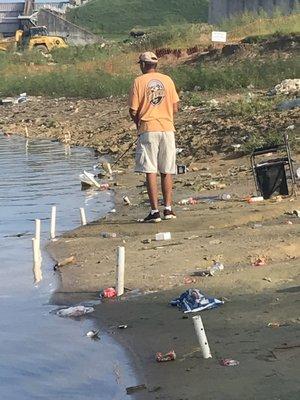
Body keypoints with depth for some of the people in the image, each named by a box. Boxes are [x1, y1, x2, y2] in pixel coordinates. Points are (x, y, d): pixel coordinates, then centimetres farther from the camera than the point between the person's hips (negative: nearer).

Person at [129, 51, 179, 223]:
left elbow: (133, 110, -4)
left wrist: (138, 124, 15)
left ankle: (155, 211, -6)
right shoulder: (167, 80, 6)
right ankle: (168, 208, 8)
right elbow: (175, 107, 6)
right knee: (167, 171, 9)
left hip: (148, 130, -3)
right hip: (167, 128, 3)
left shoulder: (139, 81, -2)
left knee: (150, 171, -2)